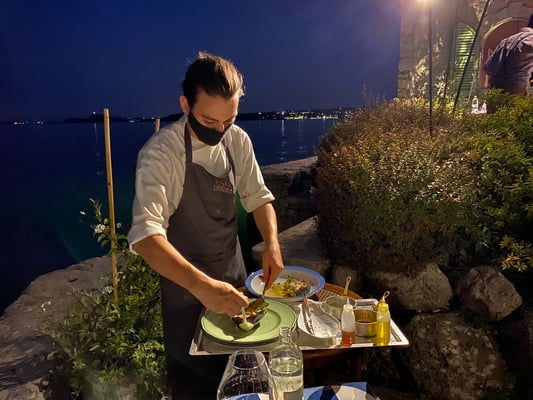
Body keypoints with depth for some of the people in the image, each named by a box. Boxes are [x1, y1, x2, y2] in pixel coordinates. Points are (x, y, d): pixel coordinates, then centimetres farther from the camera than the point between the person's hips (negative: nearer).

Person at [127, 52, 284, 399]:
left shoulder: (238, 140, -8)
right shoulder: (160, 152, -25)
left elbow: (257, 196, 0)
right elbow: (144, 234, -34)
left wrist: (272, 244, -17)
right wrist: (201, 285, -46)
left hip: (233, 268, 5)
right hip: (186, 279, -5)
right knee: (191, 368, 16)